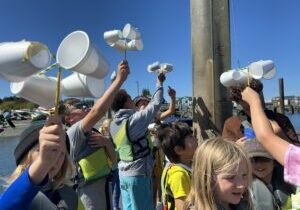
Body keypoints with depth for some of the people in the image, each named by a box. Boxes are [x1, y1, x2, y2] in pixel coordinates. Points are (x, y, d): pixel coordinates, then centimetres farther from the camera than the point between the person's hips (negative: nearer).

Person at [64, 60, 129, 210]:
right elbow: (97, 110, -34)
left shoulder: (92, 133, 9)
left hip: (103, 185, 8)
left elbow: (112, 159, 7)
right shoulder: (73, 133, -16)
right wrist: (119, 79, -31)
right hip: (89, 191, -8)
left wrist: (107, 143, -14)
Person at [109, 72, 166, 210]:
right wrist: (160, 83, 2)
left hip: (124, 174, 7)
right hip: (139, 174, -7)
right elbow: (155, 104, -10)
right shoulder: (135, 119, -18)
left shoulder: (113, 125, 3)